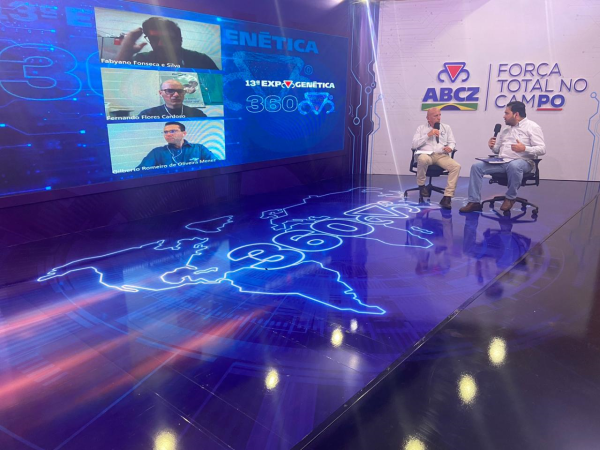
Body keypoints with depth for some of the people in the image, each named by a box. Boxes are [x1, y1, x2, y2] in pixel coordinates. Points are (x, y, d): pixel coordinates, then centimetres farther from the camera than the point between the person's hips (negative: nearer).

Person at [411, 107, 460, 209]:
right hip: (426, 154, -2)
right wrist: (428, 135, -7)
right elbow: (414, 145, 1)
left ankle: (447, 197, -26)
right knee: (422, 159, -41)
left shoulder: (446, 127, 19)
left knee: (456, 166, -27)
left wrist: (450, 147, -10)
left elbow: (452, 142, 15)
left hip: (442, 156, 3)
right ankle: (421, 185, -13)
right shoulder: (421, 128, 12)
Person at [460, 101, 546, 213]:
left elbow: (542, 149, -8)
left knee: (513, 166, -42)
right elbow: (498, 149, 21)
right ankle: (474, 202, -13)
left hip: (522, 162, -6)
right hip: (501, 162, 6)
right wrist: (492, 146, -3)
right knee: (476, 166, -11)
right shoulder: (506, 129, 20)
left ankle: (510, 198, -18)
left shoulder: (532, 127, 0)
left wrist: (524, 148, -25)